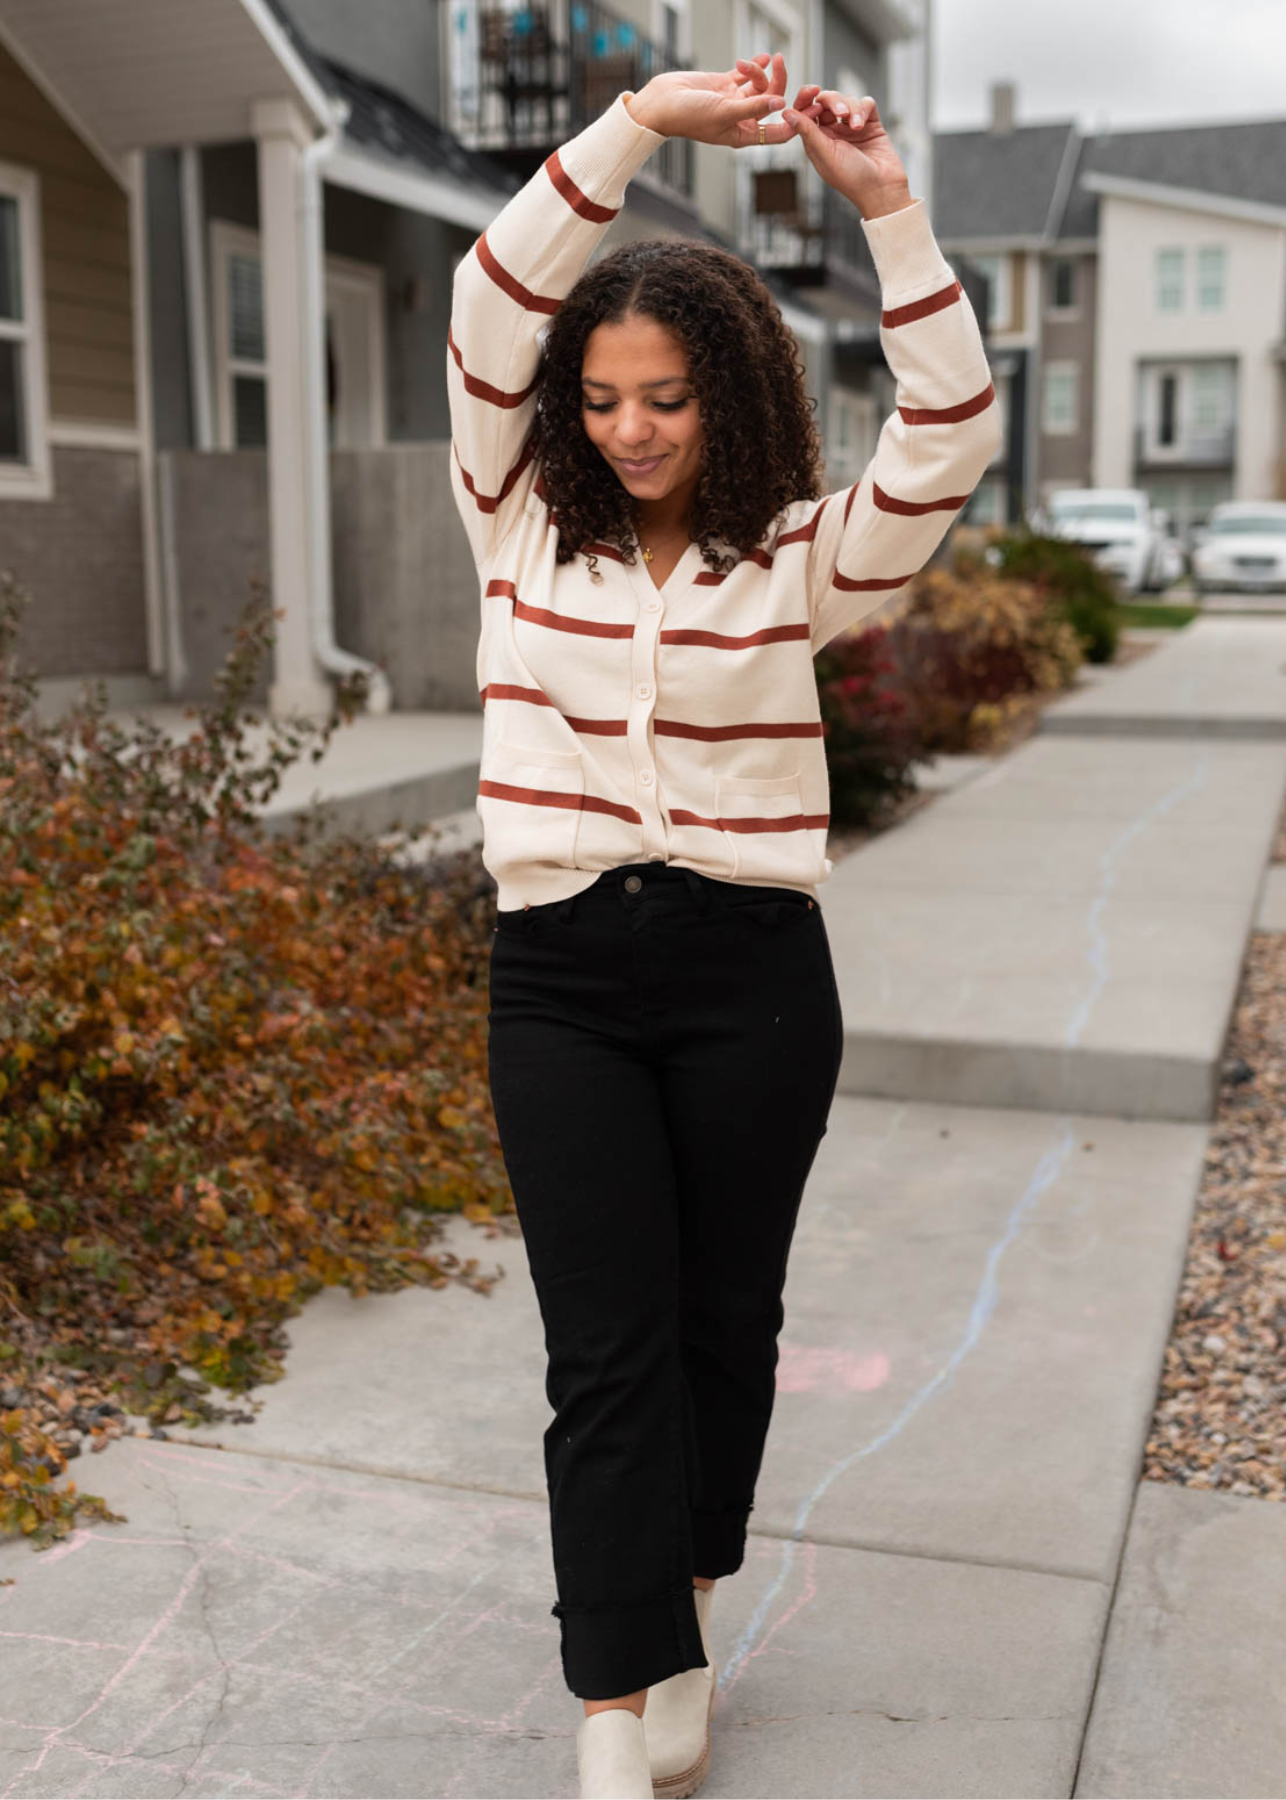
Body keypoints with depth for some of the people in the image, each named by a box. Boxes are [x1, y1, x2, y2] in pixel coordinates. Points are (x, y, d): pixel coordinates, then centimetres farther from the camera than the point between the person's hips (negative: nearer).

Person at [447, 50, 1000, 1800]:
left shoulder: (799, 556, 1)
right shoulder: (523, 526, 4)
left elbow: (952, 430, -12)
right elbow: (491, 307, -6)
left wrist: (890, 209, -19)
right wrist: (638, 121, -13)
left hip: (750, 978, 0)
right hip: (560, 979, 0)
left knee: (725, 1319, 15)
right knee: (606, 1351, -1)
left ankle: (677, 1605, 39)